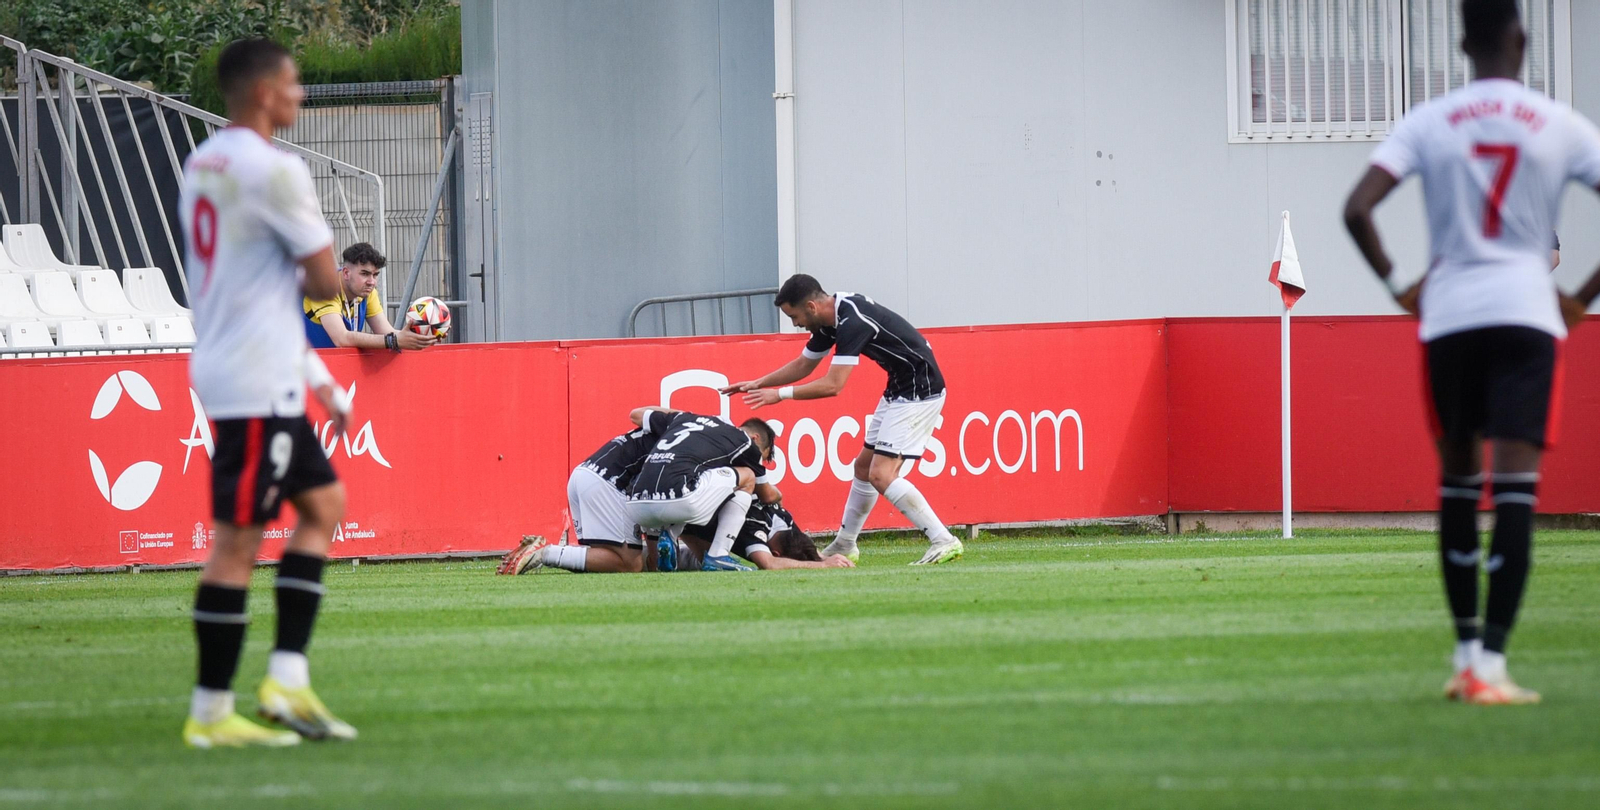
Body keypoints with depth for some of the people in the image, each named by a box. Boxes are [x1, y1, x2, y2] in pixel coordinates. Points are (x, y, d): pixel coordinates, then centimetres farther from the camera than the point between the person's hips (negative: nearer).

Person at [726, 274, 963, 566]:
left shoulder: (852, 322, -25)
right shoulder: (829, 321, 5)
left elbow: (833, 385, -28)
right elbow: (803, 365, 21)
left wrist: (780, 394, -21)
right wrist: (758, 384, 17)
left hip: (920, 391, -10)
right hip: (898, 389, 10)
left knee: (881, 474, -16)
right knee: (864, 465, 15)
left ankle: (944, 542, -18)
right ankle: (844, 547, 27)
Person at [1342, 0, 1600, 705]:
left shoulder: (1428, 124, 3)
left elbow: (1357, 210, -6)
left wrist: (1399, 287, 6)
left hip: (1448, 314, 2)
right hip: (1526, 312, -2)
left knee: (1458, 480, 16)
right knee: (1515, 486, -6)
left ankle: (1466, 654, 18)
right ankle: (1491, 666, -16)